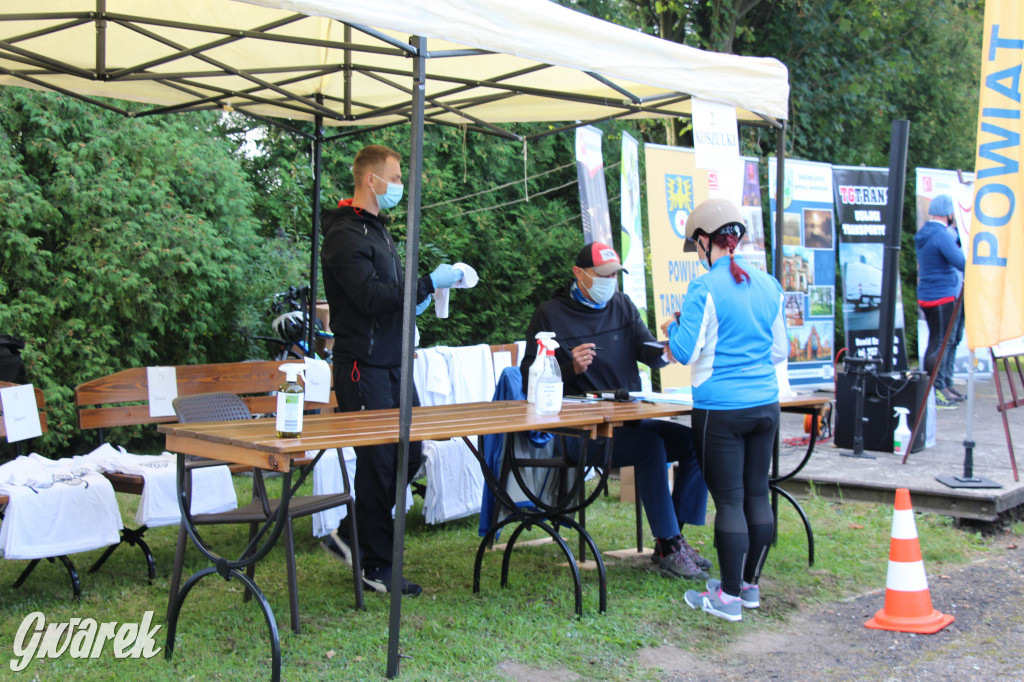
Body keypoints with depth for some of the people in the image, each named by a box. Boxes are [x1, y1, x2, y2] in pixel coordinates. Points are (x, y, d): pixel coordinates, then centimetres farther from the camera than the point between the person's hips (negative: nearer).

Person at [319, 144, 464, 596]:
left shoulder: (377, 229, 19)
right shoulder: (345, 235, -13)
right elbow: (370, 296, -24)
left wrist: (415, 301, 9)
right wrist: (429, 284, -20)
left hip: (392, 363, 10)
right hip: (363, 367, -9)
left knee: (409, 453, 11)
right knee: (378, 461, -4)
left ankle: (352, 536, 23)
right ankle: (378, 566, 8)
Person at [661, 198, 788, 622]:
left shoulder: (705, 289, -12)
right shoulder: (769, 286, 6)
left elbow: (686, 352, -13)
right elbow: (781, 351, 12)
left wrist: (674, 328, 7)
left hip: (720, 409, -6)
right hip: (765, 405, 6)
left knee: (729, 499, 0)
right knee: (758, 494, 12)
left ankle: (729, 596, 8)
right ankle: (750, 584, 25)